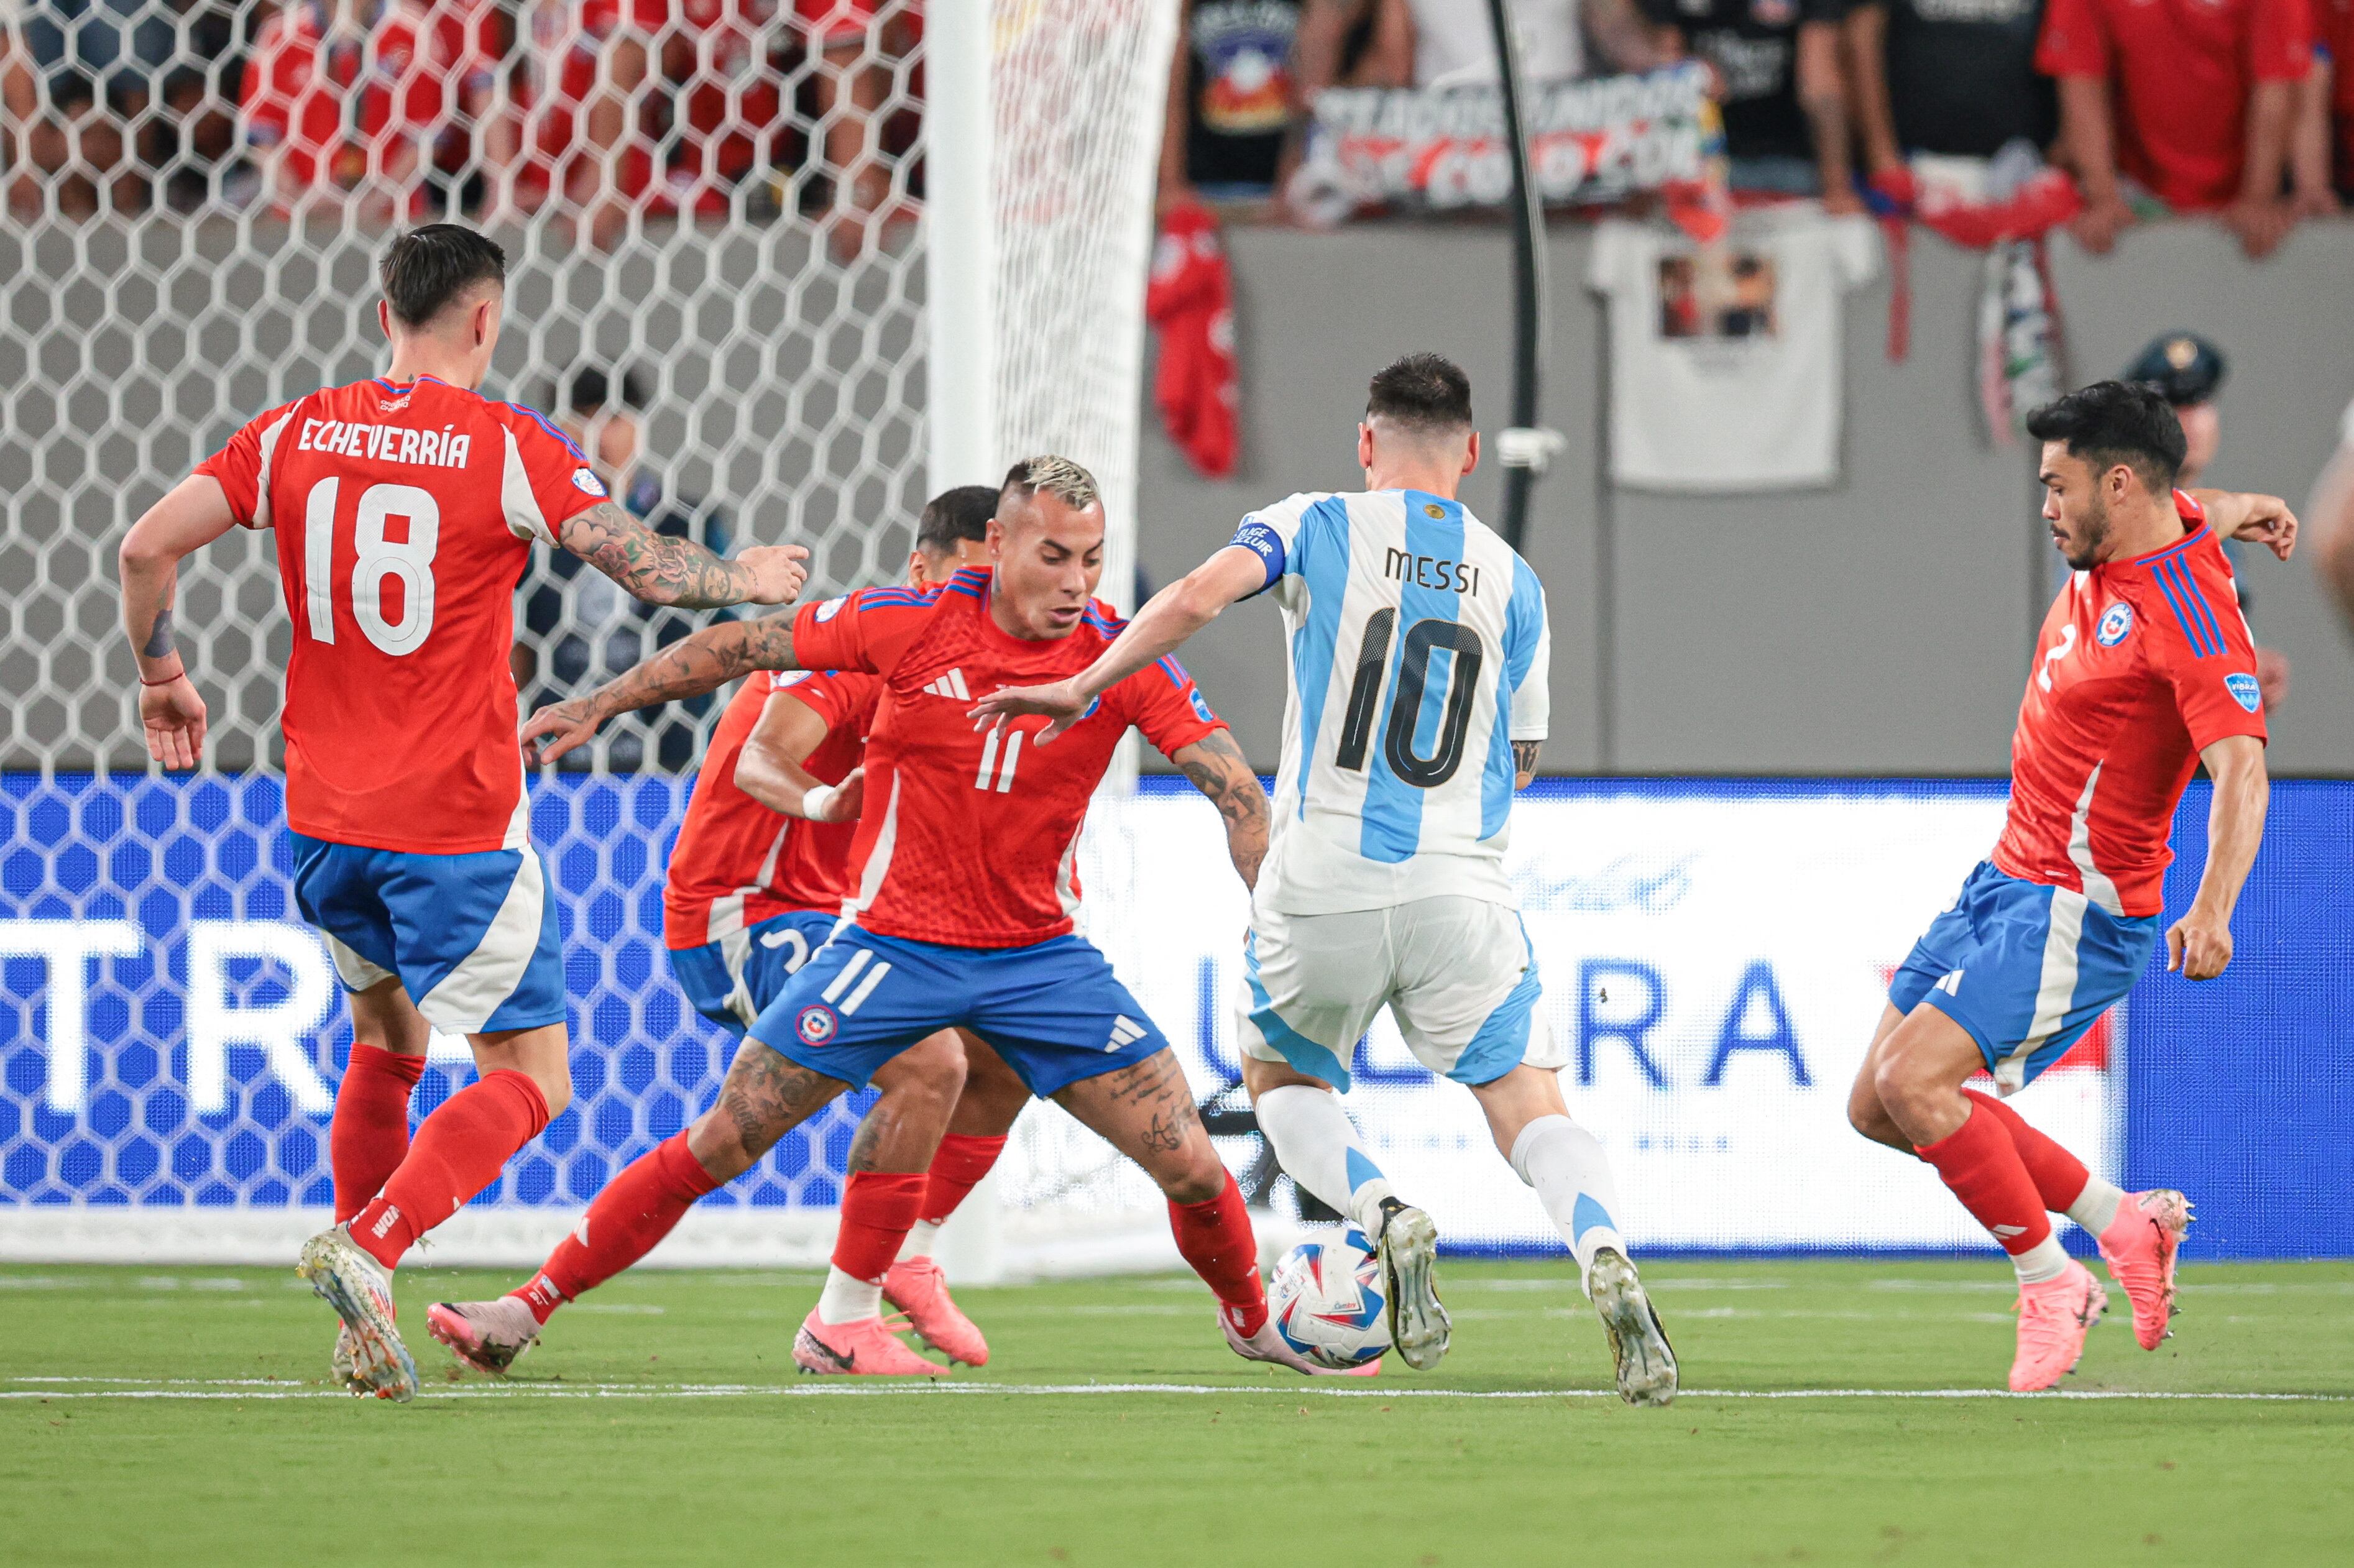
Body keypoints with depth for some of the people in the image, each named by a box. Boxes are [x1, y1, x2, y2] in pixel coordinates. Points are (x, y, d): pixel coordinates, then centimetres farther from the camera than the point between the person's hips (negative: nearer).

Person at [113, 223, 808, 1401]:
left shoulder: (293, 435, 3)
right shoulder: (510, 447, -8)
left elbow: (146, 547, 0)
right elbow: (649, 569, -7)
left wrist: (162, 677, 15)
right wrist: (744, 580, 13)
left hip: (324, 817, 6)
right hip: (457, 823, -5)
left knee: (387, 1038, 26)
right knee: (530, 1080, 0)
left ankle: (365, 1314, 19)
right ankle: (370, 1245, -23)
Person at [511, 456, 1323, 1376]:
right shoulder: (907, 625, -12)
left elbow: (1234, 787, -12)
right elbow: (742, 646, -1)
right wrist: (597, 707, 3)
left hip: (1040, 954, 1)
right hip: (894, 943, -1)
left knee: (1191, 1167, -5)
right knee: (721, 1144, -5)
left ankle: (1253, 1321, 24)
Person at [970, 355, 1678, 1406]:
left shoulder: (1318, 528, 3)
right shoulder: (1513, 581, 12)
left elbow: (1200, 595, -15)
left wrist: (1083, 687, -7)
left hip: (1322, 882, -1)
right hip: (1459, 886, 1)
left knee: (1281, 1081, 22)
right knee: (1532, 1111, 1)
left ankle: (1383, 1213, -6)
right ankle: (1604, 1253, -29)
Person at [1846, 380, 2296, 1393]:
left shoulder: (2188, 614, -21)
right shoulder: (2107, 558, 4)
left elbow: (2240, 772, -33)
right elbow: (2190, 508, 29)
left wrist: (2212, 908, -44)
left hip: (2078, 911, -10)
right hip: (2005, 882, 10)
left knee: (1912, 1075, -23)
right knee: (1879, 1107, 7)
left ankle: (2050, 1283, -7)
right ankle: (2123, 1223, 16)